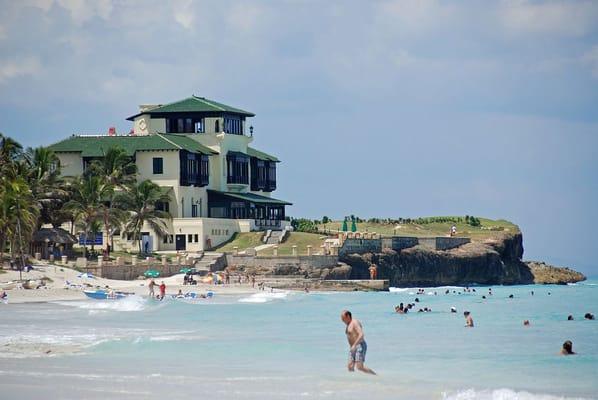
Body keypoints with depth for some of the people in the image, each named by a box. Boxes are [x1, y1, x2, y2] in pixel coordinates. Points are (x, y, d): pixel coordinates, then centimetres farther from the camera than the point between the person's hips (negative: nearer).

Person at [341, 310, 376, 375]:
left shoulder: (355, 323, -15)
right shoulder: (348, 324, 16)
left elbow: (361, 335, -25)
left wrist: (354, 345, -29)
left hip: (360, 347, -10)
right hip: (353, 348, 10)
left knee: (360, 367, -17)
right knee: (350, 367, -4)